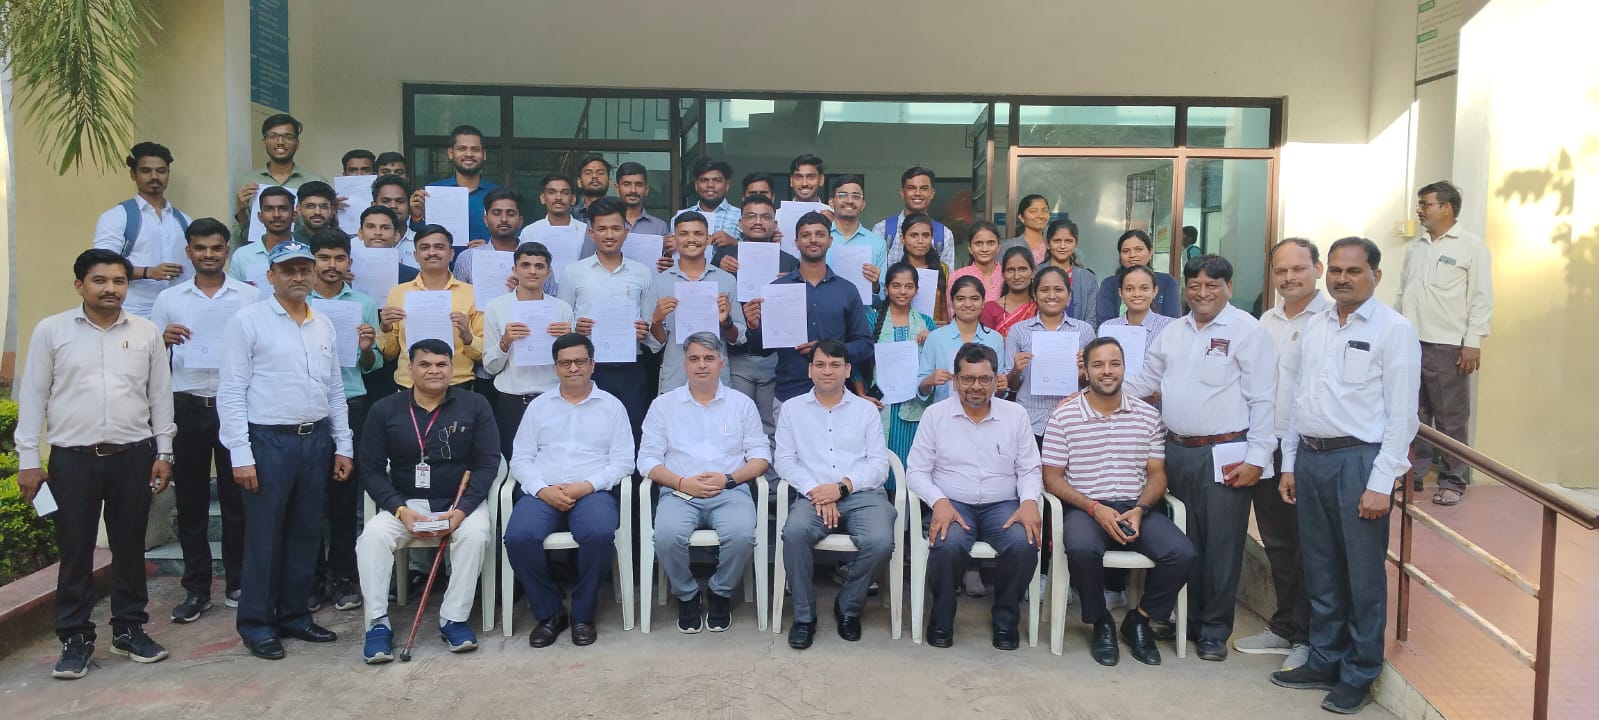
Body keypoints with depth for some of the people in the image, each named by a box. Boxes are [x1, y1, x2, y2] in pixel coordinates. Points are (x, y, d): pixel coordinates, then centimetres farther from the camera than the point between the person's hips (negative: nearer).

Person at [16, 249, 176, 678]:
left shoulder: (147, 333, 5)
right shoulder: (51, 331, 1)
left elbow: (160, 396, 8)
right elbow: (32, 397, 2)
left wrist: (163, 452, 5)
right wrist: (28, 460, -2)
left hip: (133, 456, 2)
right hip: (72, 458, -1)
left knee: (130, 546, 10)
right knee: (75, 550, 4)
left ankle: (129, 630, 22)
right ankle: (76, 639, 14)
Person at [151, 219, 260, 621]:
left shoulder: (249, 296, 5)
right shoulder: (169, 299, 10)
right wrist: (163, 339, -9)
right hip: (188, 406, 2)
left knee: (237, 497, 4)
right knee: (191, 500, 6)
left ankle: (237, 583, 16)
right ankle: (196, 589, 15)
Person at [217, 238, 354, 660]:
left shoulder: (324, 325, 11)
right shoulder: (248, 321, -6)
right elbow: (231, 393, -9)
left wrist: (343, 445, 11)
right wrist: (241, 455, -14)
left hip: (316, 439, 5)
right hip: (268, 440, -5)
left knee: (306, 532, 11)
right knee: (264, 534, 2)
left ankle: (294, 614, 23)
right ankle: (256, 623, 14)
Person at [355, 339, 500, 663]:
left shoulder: (475, 405, 0)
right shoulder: (384, 410, 2)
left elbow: (488, 463, -4)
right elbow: (372, 470, 0)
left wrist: (462, 509, -19)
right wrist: (401, 509, -17)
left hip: (461, 501, -1)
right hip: (406, 502, 1)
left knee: (475, 534, -32)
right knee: (373, 535, -27)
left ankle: (453, 618, -19)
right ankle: (378, 623, -16)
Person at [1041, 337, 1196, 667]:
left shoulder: (1148, 415, 9)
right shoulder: (1063, 416, 0)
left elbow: (1157, 474, 10)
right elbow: (1052, 477, 0)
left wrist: (1139, 510, -10)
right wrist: (1095, 509, -14)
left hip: (1135, 507, 3)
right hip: (1084, 507, -3)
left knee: (1182, 553, -23)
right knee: (1082, 549, -36)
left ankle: (1139, 619, 4)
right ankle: (1101, 623, -6)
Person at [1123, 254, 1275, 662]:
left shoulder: (1247, 331, -5)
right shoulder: (1173, 332, 13)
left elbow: (1262, 399, -9)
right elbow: (1146, 380, 18)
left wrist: (1256, 457, -13)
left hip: (1225, 455, -5)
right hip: (1178, 451, 5)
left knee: (1221, 544, 3)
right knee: (1182, 541, 14)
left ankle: (1215, 629, 15)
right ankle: (1184, 615, 28)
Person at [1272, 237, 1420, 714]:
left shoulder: (1393, 330, -7)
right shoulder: (1315, 327, 12)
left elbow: (1402, 415, -10)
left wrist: (1380, 483, -15)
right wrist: (1289, 463, 13)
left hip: (1359, 460, -6)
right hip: (1310, 458, 6)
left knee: (1363, 576, 4)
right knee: (1321, 571, 15)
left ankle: (1359, 676, 19)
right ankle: (1325, 662, 29)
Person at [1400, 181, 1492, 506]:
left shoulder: (1471, 245, -3)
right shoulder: (1414, 247, 14)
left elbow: (1481, 299, -6)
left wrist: (1473, 343, -12)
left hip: (1447, 346, -5)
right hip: (1409, 343, 5)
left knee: (1451, 418, 2)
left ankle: (1453, 481, 11)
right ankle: (1411, 474, 20)